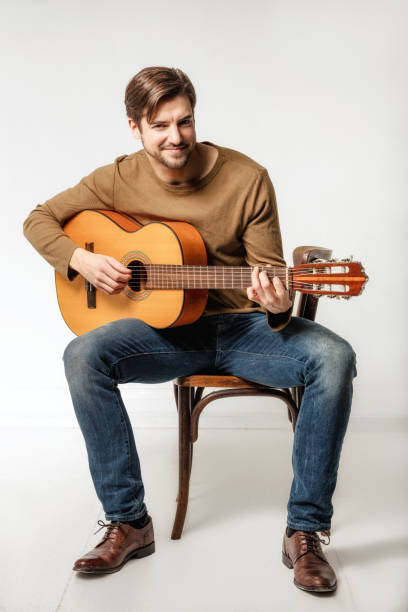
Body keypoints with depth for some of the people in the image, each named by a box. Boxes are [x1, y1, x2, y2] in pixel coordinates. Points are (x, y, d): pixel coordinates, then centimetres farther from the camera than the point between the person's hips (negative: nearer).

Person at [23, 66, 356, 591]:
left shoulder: (246, 178, -8)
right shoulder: (120, 180, -2)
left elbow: (269, 270, -6)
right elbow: (39, 219, 8)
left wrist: (277, 306, -30)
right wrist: (80, 260, -12)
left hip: (245, 327, -1)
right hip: (172, 329, 2)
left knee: (333, 357, -29)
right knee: (83, 356, -26)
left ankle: (305, 531, -16)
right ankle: (128, 522, -12)